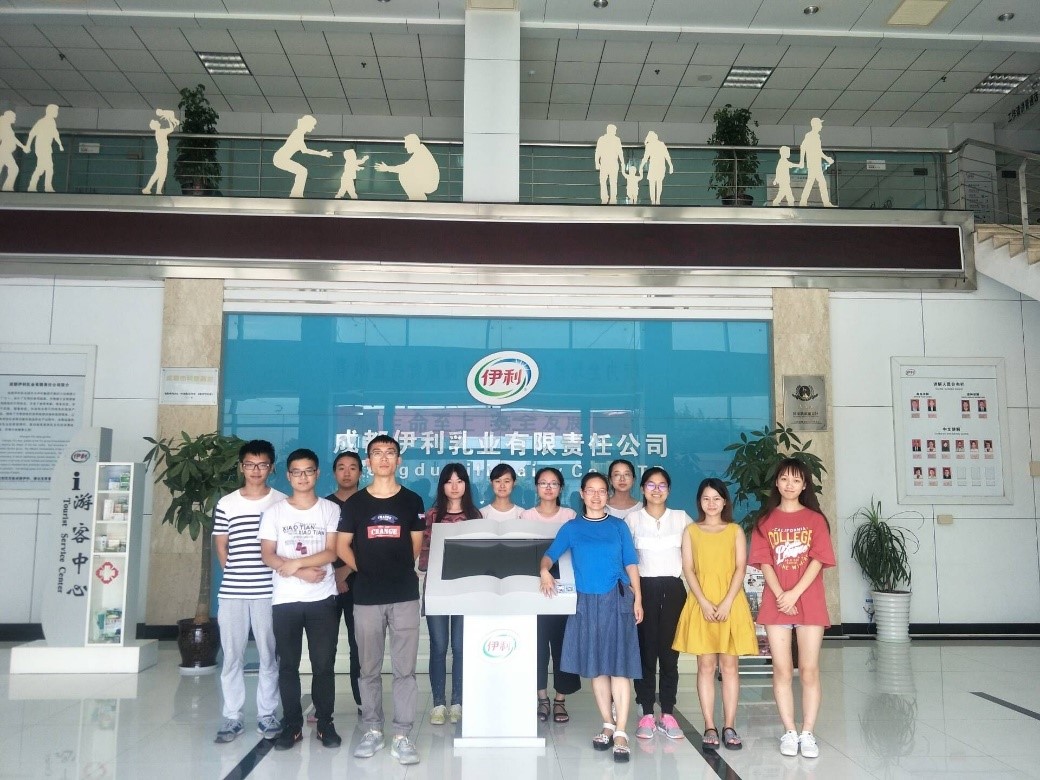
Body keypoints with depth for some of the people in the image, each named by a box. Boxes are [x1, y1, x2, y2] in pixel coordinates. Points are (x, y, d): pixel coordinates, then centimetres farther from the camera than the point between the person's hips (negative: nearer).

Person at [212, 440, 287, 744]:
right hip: (231, 592, 1)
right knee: (232, 656, 7)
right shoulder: (226, 504, 5)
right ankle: (232, 717, 19)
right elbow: (220, 546, 10)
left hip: (270, 591, -1)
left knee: (269, 655, 6)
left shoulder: (282, 502, 1)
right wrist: (236, 574, 4)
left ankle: (267, 715, 18)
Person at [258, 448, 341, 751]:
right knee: (288, 665, 6)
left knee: (324, 664, 3)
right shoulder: (275, 512, 6)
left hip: (322, 599, -1)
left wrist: (295, 563, -13)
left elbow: (332, 553, -5)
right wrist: (302, 573, -14)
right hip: (285, 600, 1)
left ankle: (325, 724, 16)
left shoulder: (330, 510, 3)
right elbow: (267, 555, -2)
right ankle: (292, 725, 17)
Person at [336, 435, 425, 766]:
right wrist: (364, 570, 4)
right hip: (367, 597, 1)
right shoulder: (354, 503, 4)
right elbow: (342, 546, 9)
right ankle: (372, 731, 22)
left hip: (405, 595, 0)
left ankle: (402, 736, 8)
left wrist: (399, 570, 8)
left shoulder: (412, 501, 4)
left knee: (404, 669, 1)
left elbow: (417, 545, 11)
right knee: (369, 669, 10)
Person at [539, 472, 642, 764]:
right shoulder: (571, 528, 6)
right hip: (586, 602, 1)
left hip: (617, 600, -1)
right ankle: (607, 725, 21)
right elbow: (550, 554, 0)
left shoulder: (619, 526, 6)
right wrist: (544, 571, -23)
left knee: (619, 664, -6)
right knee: (596, 666, 8)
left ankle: (620, 732, -2)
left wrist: (638, 600, 0)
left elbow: (631, 564, 7)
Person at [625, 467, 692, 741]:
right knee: (645, 651, 0)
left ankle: (668, 714, 11)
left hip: (673, 588, 1)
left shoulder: (681, 518, 6)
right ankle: (647, 714, 8)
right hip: (644, 588, -1)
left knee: (669, 652, 3)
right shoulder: (633, 519, 3)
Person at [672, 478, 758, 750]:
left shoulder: (735, 531, 7)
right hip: (701, 604, 0)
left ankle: (729, 727, 8)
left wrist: (727, 602, -12)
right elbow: (688, 569, 1)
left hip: (731, 604, 0)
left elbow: (740, 568, 0)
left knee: (729, 666, 2)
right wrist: (704, 602, -11)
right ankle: (710, 728, 5)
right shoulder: (691, 531, 8)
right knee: (706, 666, 1)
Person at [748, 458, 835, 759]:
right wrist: (780, 595, -13)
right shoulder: (765, 521, 7)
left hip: (809, 603, -1)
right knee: (782, 670, 3)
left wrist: (794, 594, -14)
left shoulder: (815, 520, 4)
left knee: (809, 670, 1)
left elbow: (818, 560, -4)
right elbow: (764, 563, 0)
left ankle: (807, 733, 9)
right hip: (776, 603, 1)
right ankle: (789, 732, 12)